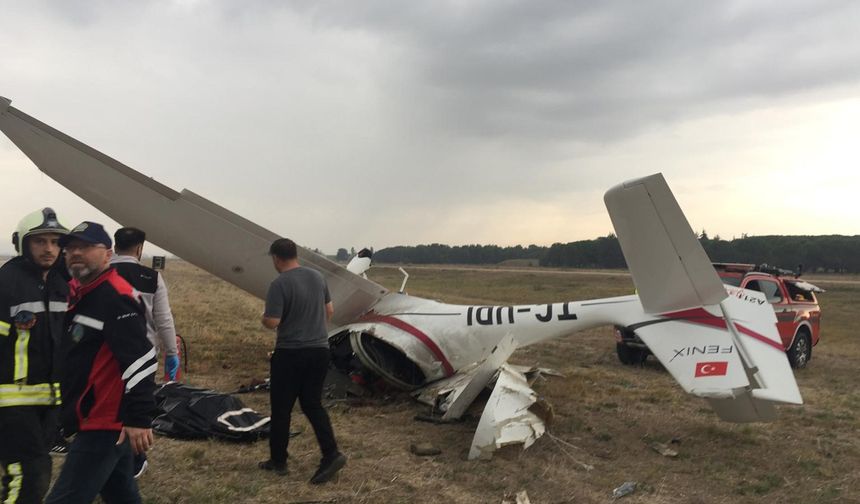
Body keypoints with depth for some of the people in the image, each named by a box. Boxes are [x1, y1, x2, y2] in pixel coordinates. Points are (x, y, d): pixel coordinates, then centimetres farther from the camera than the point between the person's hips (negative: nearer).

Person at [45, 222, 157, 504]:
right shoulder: (80, 295, 14)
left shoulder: (116, 296, -18)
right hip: (100, 420, 10)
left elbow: (140, 360, -26)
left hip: (106, 424, -10)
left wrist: (139, 418, -29)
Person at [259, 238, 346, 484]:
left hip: (290, 353, -6)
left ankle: (278, 460, 21)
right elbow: (329, 311, 14)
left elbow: (271, 322, -19)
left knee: (281, 408, 10)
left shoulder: (280, 284, -16)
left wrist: (263, 316, 3)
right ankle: (331, 454, 2)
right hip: (319, 350, 6)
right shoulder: (317, 277, 6)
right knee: (313, 404, 13)